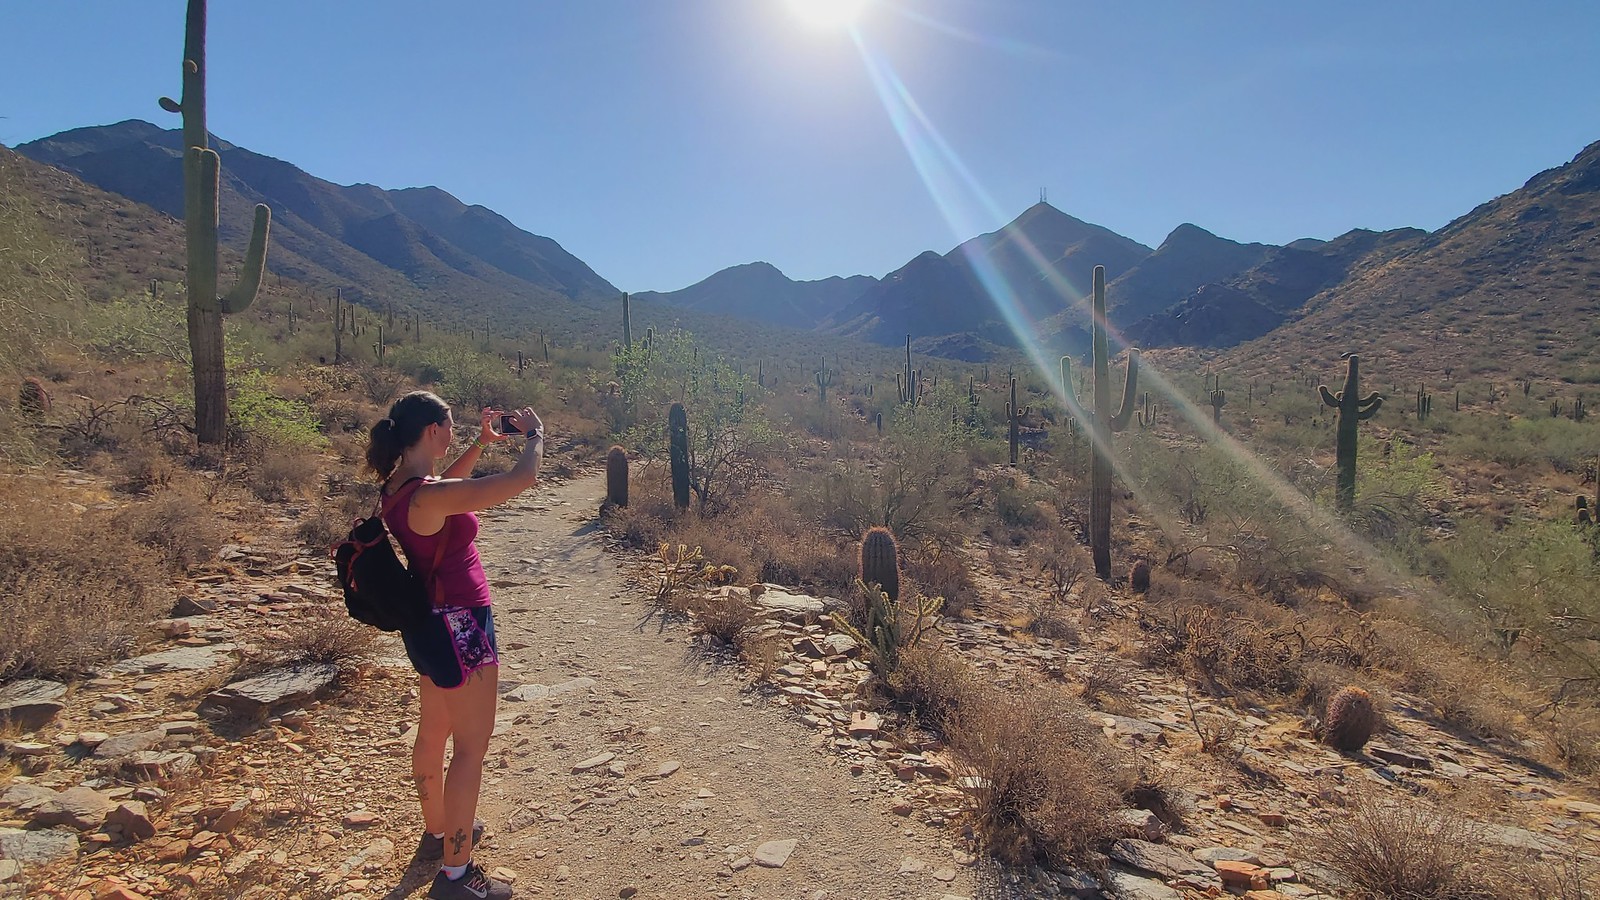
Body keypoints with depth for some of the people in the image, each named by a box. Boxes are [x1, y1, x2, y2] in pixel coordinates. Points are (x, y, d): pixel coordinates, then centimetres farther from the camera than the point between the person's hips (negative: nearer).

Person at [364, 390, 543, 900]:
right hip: (458, 626, -10)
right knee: (472, 745, 3)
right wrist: (535, 435, -10)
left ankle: (437, 833, 43)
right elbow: (523, 480, -28)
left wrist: (482, 444, 17)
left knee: (434, 732, 24)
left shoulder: (399, 487, 0)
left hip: (428, 624, 10)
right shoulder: (430, 496, -27)